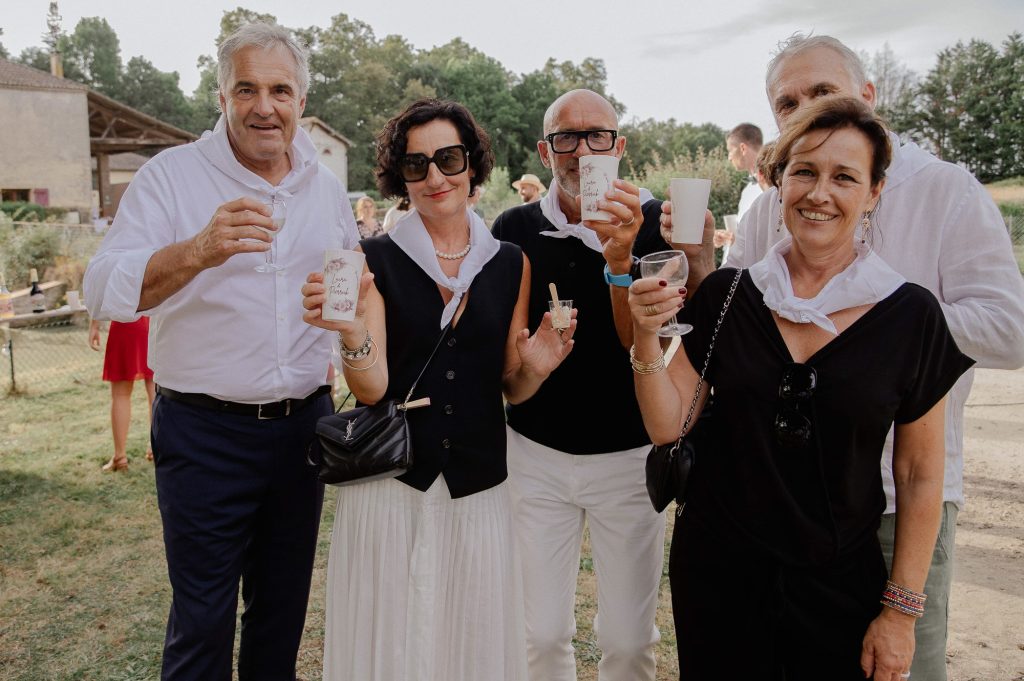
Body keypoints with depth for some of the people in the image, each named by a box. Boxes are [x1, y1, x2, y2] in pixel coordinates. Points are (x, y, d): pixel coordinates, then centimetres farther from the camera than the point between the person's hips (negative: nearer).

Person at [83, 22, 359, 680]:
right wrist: (196, 253, -35)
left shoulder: (327, 185, 7)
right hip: (206, 432, -4)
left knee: (284, 606, 18)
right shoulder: (172, 174, -7)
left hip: (304, 423, 4)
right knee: (202, 621, 6)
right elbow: (105, 291, -18)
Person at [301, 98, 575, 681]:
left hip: (479, 490, 2)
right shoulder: (376, 260, -4)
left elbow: (511, 389, 9)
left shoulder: (511, 264, 3)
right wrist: (352, 332, -30)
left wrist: (534, 368, -12)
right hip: (390, 485, -2)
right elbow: (372, 388, -11)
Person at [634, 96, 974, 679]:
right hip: (716, 569, 1)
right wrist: (648, 338, -21)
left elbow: (920, 475, -3)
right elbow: (668, 425, -5)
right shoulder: (726, 296, -5)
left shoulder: (910, 316, -9)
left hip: (839, 585, -1)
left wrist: (901, 609, -2)